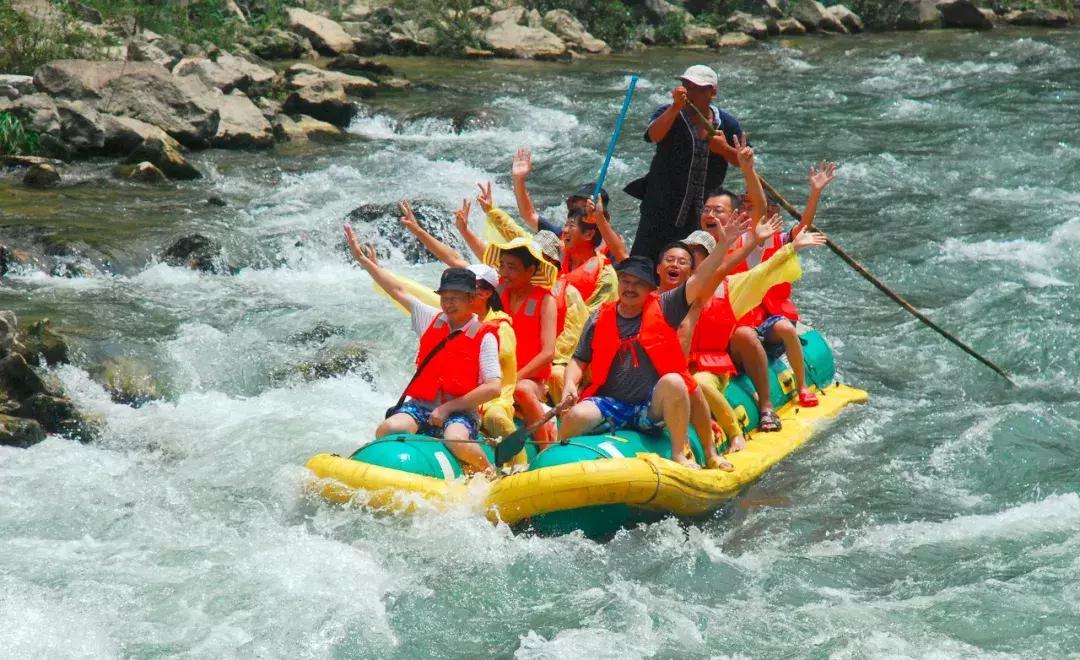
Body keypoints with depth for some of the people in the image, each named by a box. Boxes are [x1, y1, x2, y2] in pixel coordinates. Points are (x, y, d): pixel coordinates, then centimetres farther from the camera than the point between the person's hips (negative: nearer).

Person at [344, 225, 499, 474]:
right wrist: (363, 260, 22)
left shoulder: (484, 337, -3)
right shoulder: (431, 320, 12)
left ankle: (491, 475, -10)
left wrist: (447, 408, -13)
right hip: (420, 406, 4)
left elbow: (493, 388, -11)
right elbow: (398, 291, 20)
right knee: (386, 430, -27)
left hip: (459, 412, -4)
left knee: (457, 441, -37)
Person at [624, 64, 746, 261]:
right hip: (662, 208, -3)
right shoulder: (669, 114, -5)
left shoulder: (727, 124, 3)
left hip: (703, 211, 3)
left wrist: (725, 150, -14)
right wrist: (676, 108, -36)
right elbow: (654, 136, -26)